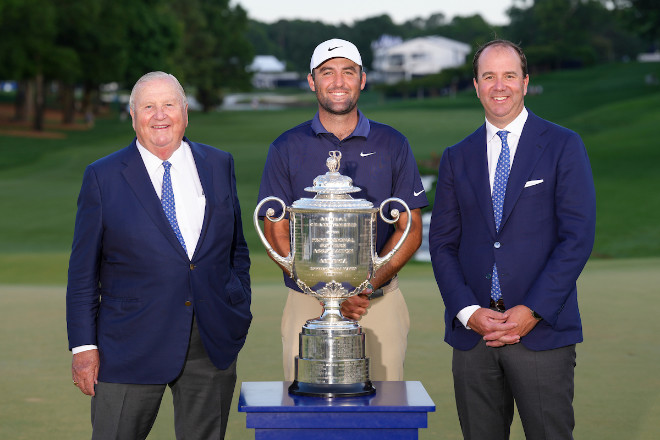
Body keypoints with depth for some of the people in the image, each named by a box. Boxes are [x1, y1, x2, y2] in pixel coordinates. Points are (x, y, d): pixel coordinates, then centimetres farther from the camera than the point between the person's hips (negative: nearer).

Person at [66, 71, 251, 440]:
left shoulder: (219, 165, 9)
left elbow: (236, 248, 15)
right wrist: (84, 346, -5)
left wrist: (241, 314, 7)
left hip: (214, 344, 3)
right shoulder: (103, 176, 1)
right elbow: (84, 269, 0)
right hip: (132, 347, -2)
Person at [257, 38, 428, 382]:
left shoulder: (393, 145, 7)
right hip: (307, 305, 0)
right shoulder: (286, 148, 5)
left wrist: (367, 286, -10)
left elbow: (411, 230, 5)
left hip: (380, 302, 0)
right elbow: (276, 234, 2)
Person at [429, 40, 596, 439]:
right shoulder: (457, 158, 13)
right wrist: (468, 312, -6)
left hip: (542, 329, -3)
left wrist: (533, 311, -12)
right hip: (472, 332, 3)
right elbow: (443, 243, 9)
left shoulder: (563, 146, 3)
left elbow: (578, 236, -5)